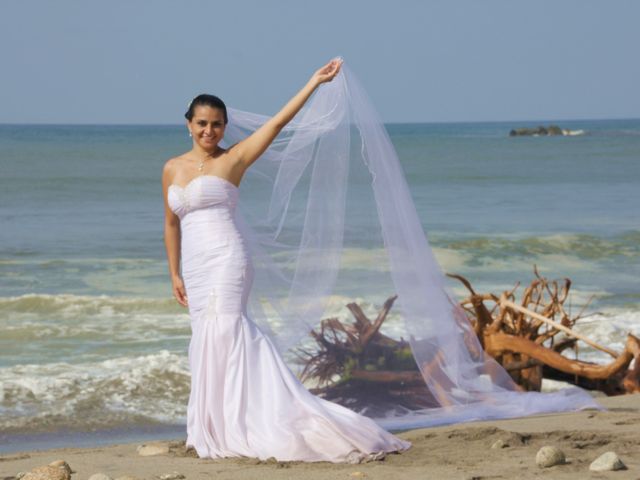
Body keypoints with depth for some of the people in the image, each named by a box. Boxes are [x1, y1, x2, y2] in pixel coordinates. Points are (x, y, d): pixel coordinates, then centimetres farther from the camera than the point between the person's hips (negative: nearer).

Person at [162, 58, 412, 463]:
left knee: (223, 331, -16)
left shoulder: (233, 159, 1)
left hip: (226, 259, -5)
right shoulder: (172, 169, 14)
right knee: (208, 338, 6)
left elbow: (278, 122, -4)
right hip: (195, 267, 6)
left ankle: (229, 429, -14)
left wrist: (315, 82, -7)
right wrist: (174, 274, 16)